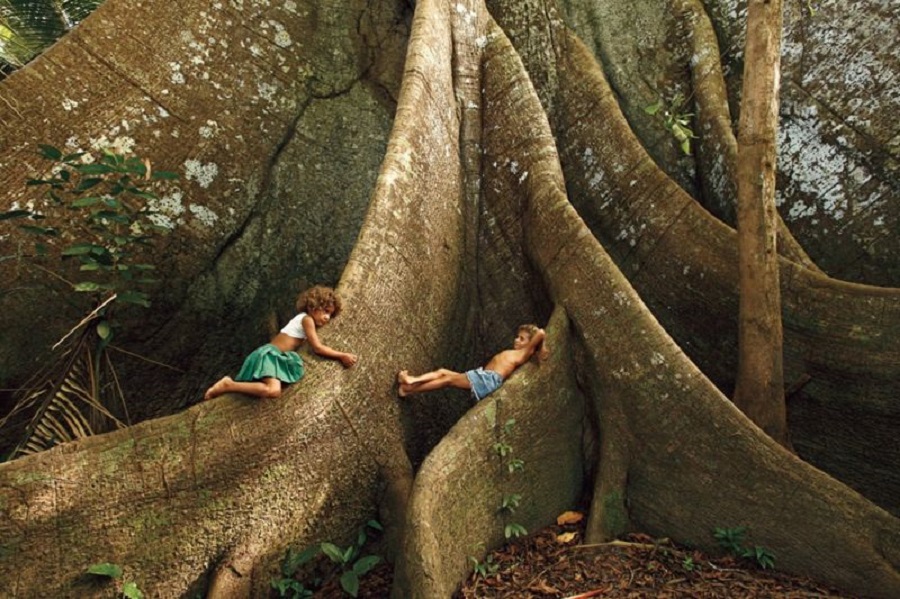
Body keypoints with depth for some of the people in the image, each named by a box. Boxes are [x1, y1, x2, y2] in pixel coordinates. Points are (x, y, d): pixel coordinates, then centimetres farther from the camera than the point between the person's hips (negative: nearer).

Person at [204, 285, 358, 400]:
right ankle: (228, 385, -21)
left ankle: (231, 384, 1)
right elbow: (317, 347, -9)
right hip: (270, 354, -10)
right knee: (273, 391, -33)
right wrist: (342, 356, -7)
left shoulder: (305, 319, 23)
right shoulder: (307, 319, -4)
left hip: (272, 354, 10)